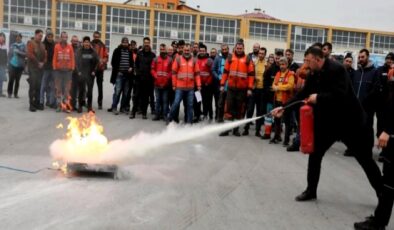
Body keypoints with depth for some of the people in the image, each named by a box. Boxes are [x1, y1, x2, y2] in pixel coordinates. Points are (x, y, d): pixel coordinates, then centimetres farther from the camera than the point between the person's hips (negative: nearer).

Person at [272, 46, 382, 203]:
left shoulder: (336, 69, -22)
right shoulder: (314, 75, 2)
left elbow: (340, 95, -33)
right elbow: (302, 94, 6)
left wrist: (318, 97, -25)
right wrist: (284, 107, -2)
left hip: (350, 121, -7)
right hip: (328, 121, 7)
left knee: (365, 159, 7)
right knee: (315, 154, 5)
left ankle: (382, 193, 24)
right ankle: (311, 191, 20)